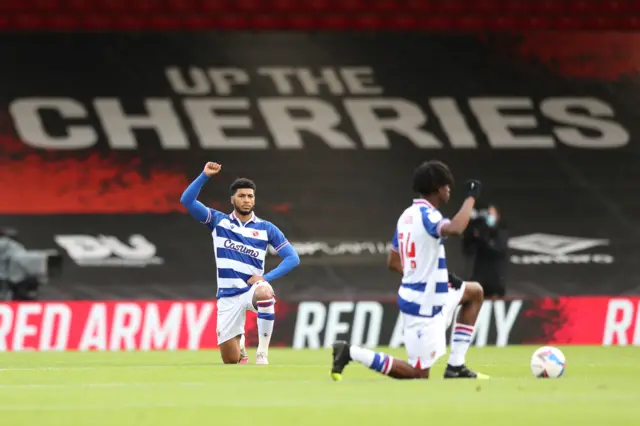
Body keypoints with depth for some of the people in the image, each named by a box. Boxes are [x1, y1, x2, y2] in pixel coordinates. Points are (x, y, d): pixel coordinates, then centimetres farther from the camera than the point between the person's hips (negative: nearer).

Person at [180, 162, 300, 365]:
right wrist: (204, 175, -17)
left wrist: (266, 277, -14)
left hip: (253, 289, -1)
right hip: (228, 296, 1)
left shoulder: (266, 228, 2)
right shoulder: (218, 221, 4)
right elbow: (187, 200, -6)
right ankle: (240, 341, 39)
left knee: (264, 291, -41)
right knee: (230, 360, 0)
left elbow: (292, 258, -1)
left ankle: (262, 352, -30)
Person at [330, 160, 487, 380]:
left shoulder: (407, 215, 10)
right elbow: (454, 229, -39)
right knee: (419, 374, -4)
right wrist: (471, 197, -26)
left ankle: (456, 367, 21)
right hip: (423, 305, -9)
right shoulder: (427, 214, -17)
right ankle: (352, 352, -6)